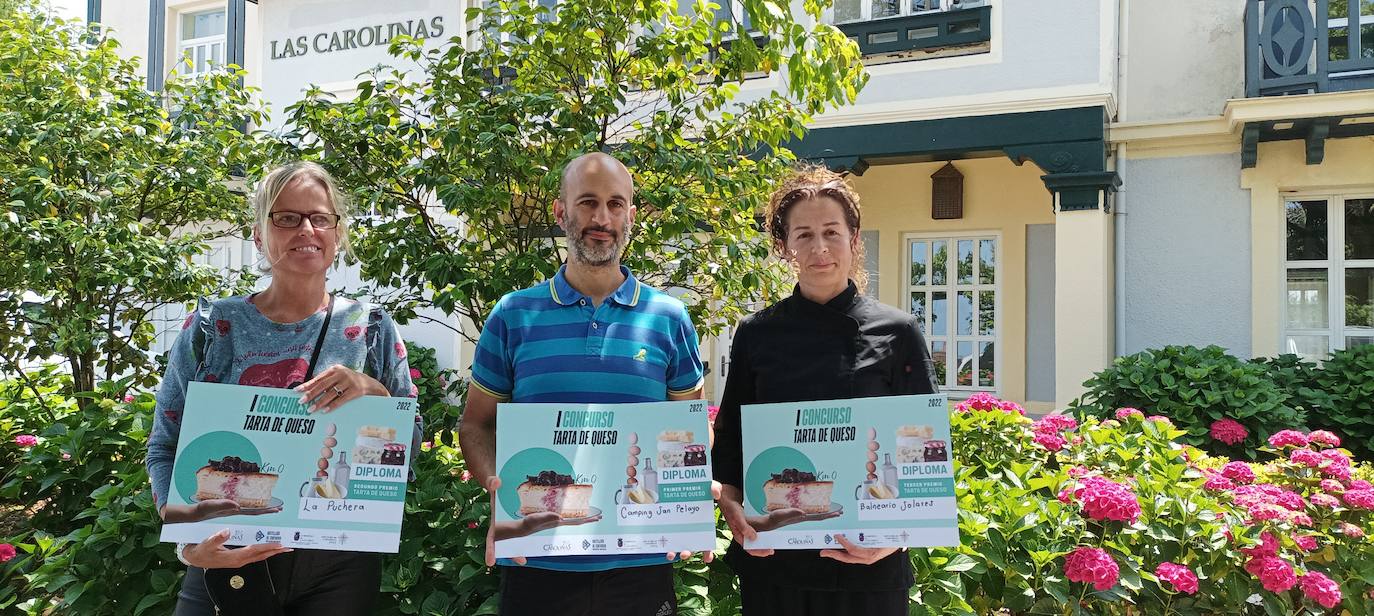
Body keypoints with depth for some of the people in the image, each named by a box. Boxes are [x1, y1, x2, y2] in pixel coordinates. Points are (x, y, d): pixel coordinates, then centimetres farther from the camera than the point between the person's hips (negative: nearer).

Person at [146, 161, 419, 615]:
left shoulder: (370, 328, 1)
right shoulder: (212, 327, -1)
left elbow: (410, 447, -1)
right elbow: (165, 448, 0)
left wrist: (374, 393, -20)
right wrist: (188, 540, -16)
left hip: (340, 565, 1)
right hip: (227, 561, -1)